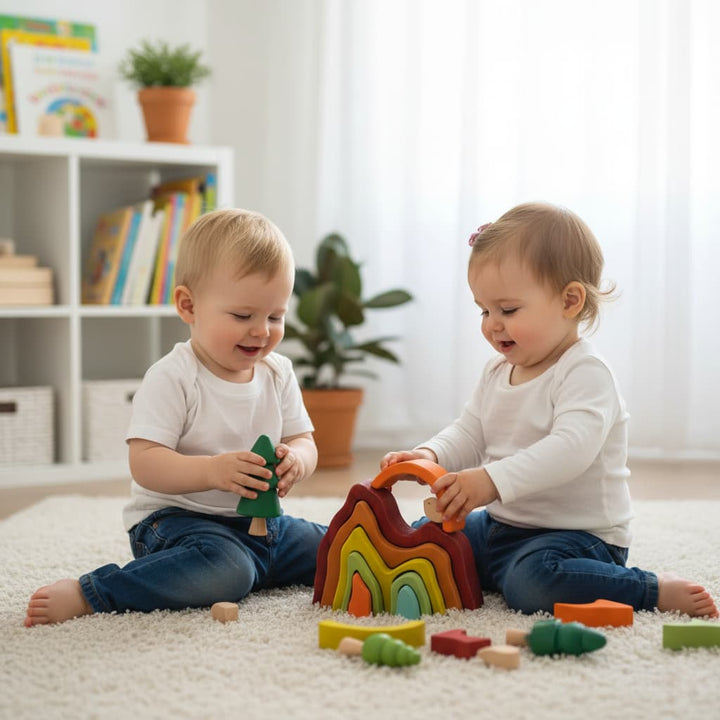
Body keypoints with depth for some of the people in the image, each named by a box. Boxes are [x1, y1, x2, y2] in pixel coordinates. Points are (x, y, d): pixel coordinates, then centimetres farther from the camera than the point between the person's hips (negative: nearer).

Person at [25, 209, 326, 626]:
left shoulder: (279, 373, 6)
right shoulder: (173, 378, -15)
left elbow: (304, 442, 7)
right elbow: (145, 463, -22)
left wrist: (295, 460, -19)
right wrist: (211, 471, -38)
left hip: (261, 524, 7)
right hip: (175, 519, -6)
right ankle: (87, 595, -29)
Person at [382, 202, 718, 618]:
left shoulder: (585, 372, -19)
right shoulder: (499, 372, 9)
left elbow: (572, 448, -33)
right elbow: (469, 434, 13)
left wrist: (492, 480, -44)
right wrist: (430, 455, -11)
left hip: (579, 533, -8)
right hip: (501, 526, 8)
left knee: (532, 580, -36)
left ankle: (657, 591, -18)